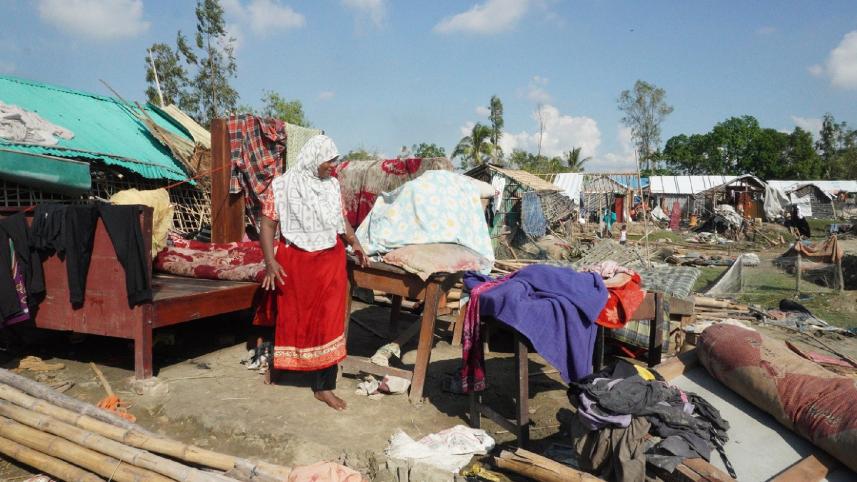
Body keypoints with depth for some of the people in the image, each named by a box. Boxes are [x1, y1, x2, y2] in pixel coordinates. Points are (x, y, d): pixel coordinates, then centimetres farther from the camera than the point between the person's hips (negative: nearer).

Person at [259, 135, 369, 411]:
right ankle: (277, 364, 39)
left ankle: (324, 386, 12)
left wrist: (354, 243, 1)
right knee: (289, 316, 12)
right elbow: (268, 225, -8)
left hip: (330, 262, 3)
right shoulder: (282, 186, -8)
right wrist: (270, 262, -17)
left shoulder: (333, 185, 5)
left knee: (329, 321, 2)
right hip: (294, 263, -3)